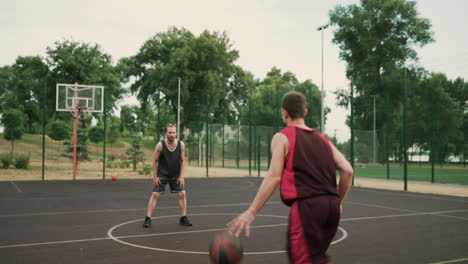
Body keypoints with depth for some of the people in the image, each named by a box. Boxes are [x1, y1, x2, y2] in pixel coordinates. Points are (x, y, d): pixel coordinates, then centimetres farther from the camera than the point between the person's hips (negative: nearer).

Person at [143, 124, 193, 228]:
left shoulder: (181, 145, -10)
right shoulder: (160, 145, -17)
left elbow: (182, 161, -2)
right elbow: (155, 161, -9)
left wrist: (181, 176, -6)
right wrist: (155, 176, -11)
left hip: (175, 175, 2)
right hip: (162, 175, -2)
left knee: (182, 194, -3)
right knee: (155, 195, -6)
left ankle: (183, 218, 8)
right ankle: (148, 218, 2)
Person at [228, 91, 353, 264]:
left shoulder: (282, 137, 3)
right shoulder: (322, 139, 18)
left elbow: (274, 177, -9)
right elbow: (347, 171, 9)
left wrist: (251, 212, -8)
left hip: (307, 205, -6)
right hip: (331, 206, 7)